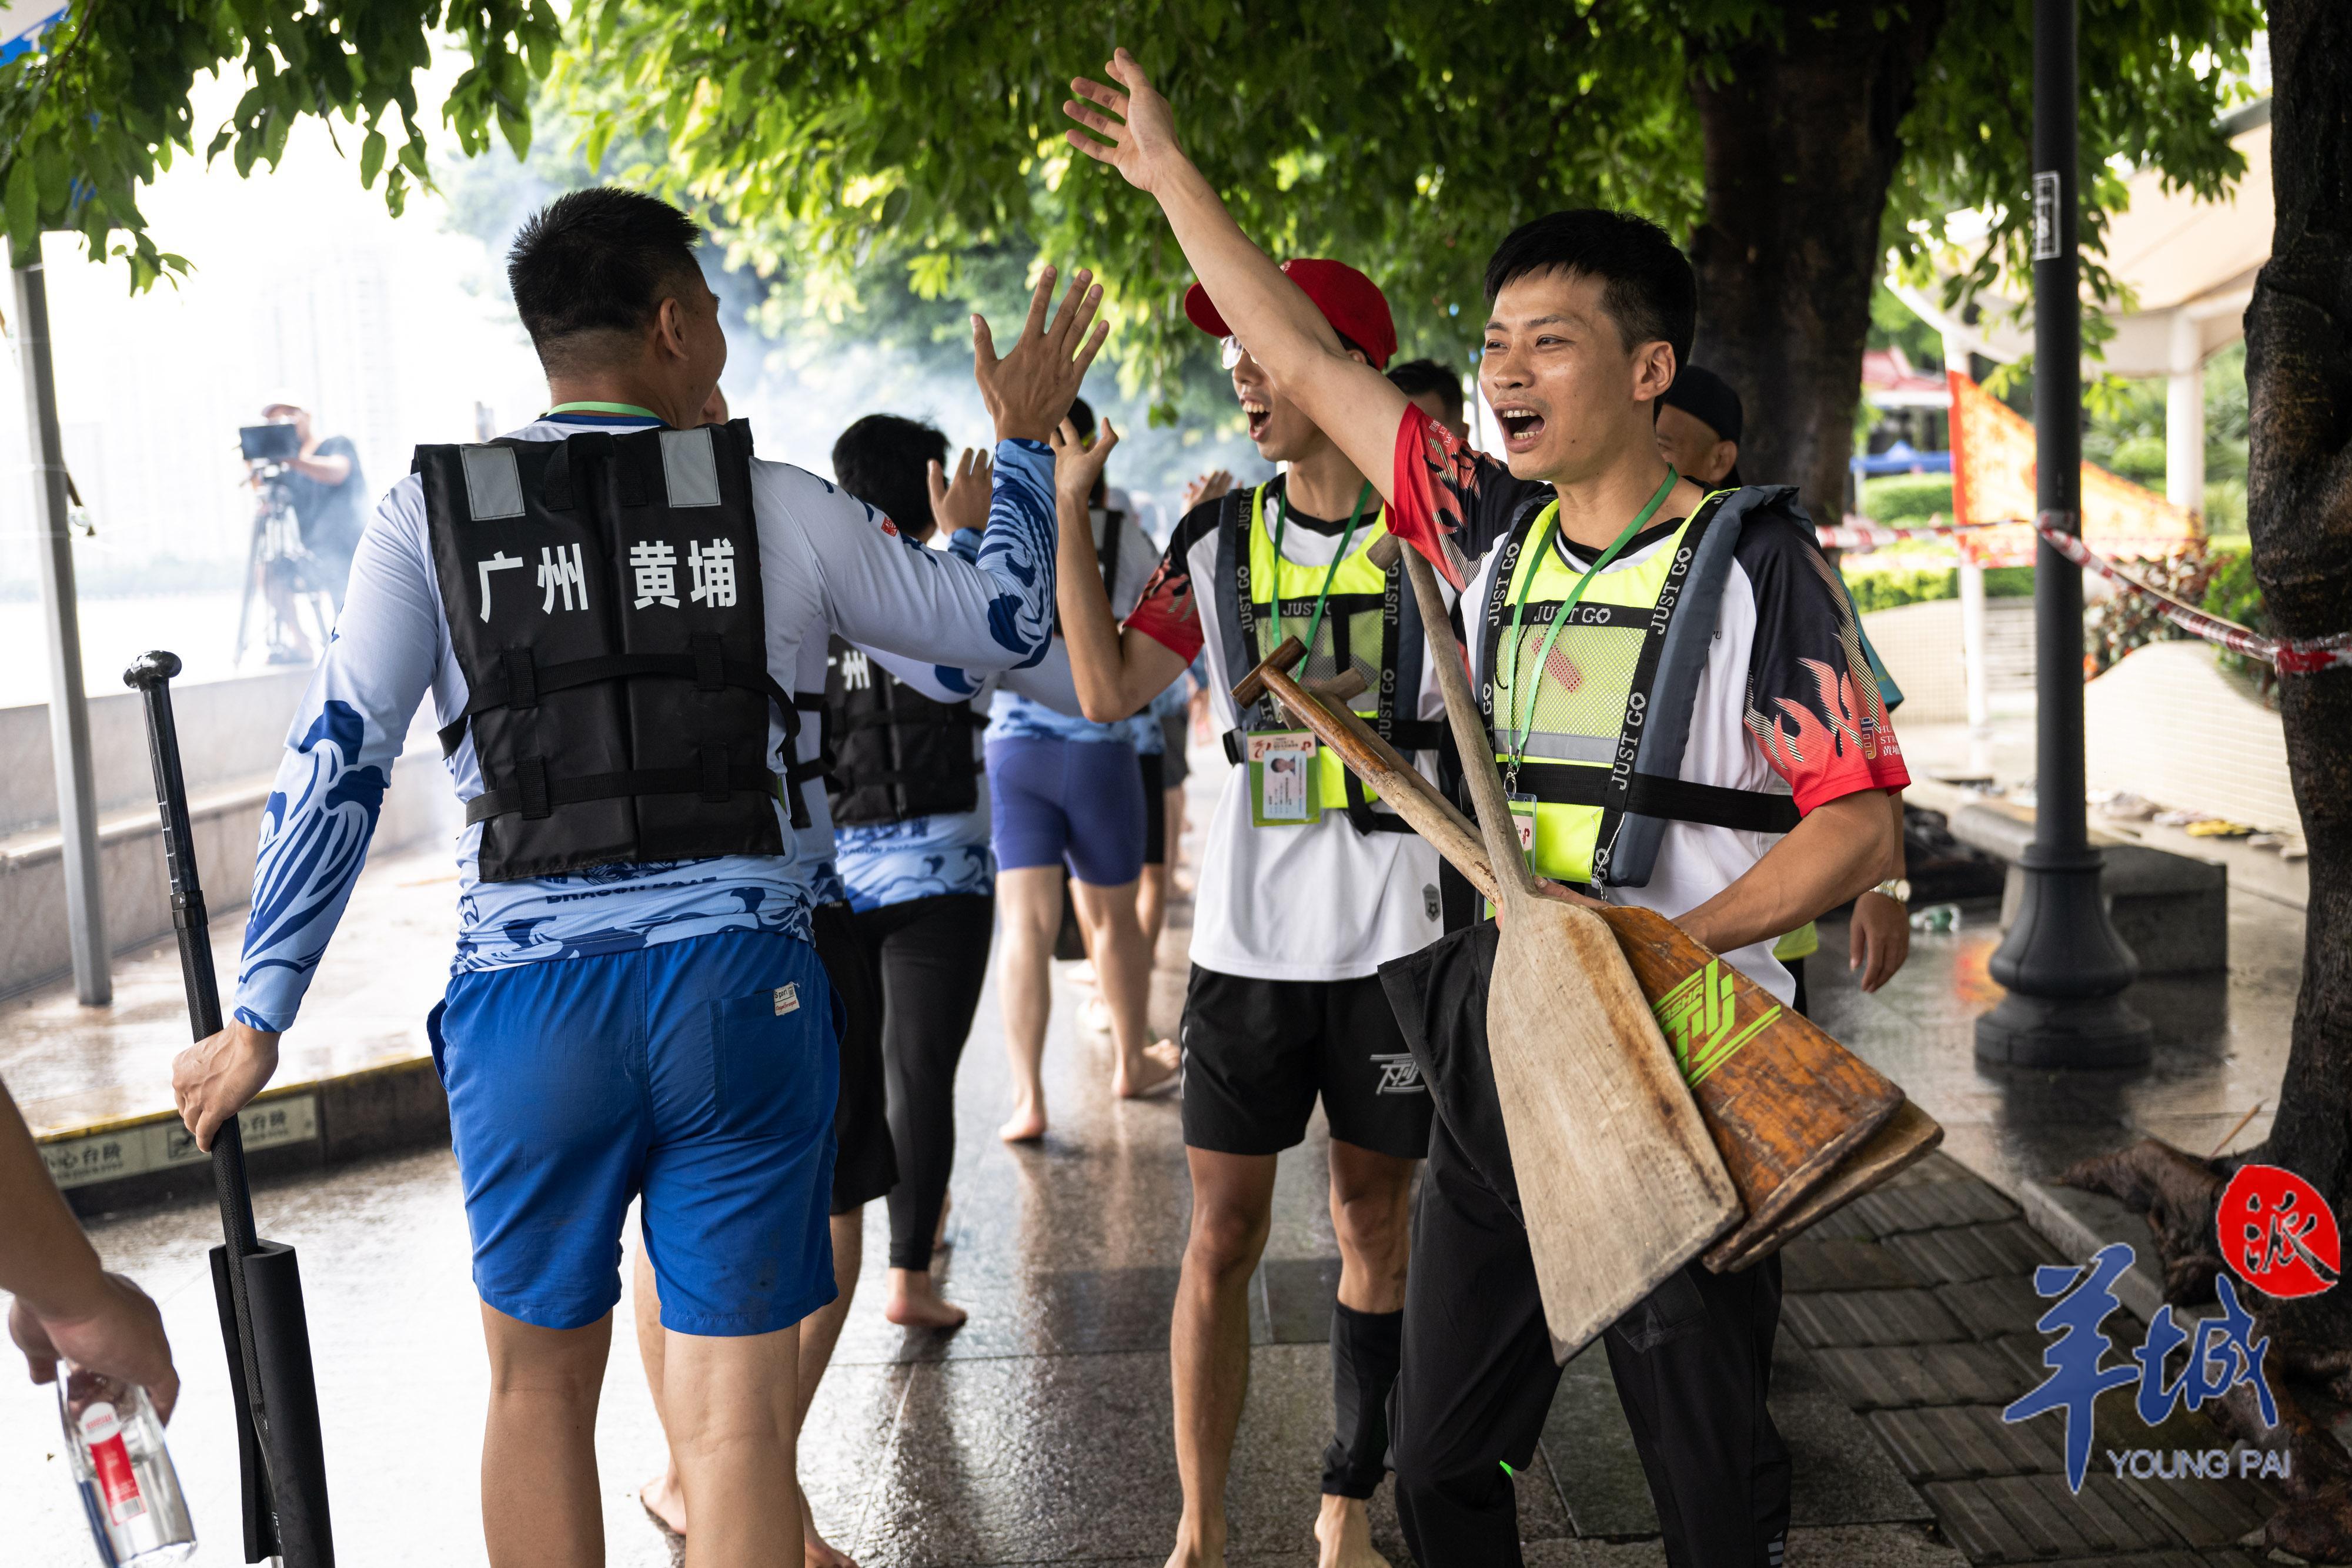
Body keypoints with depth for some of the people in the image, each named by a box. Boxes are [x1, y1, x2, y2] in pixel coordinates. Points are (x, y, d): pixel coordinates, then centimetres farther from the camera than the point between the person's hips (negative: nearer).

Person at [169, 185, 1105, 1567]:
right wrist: (1026, 445, 27)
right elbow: (1009, 627, 12)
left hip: (530, 1001, 1)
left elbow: (335, 768, -2)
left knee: (542, 1380, 21)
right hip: (740, 988, -1)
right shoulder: (783, 507, 2)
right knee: (736, 1415, 6)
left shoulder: (432, 513, 2)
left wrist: (259, 1017, 5)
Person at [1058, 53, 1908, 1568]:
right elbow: (1309, 360, 14)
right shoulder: (1497, 534, 8)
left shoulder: (1756, 559, -6)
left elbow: (1862, 823, -10)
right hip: (1494, 1085, 5)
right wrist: (1169, 172, 19)